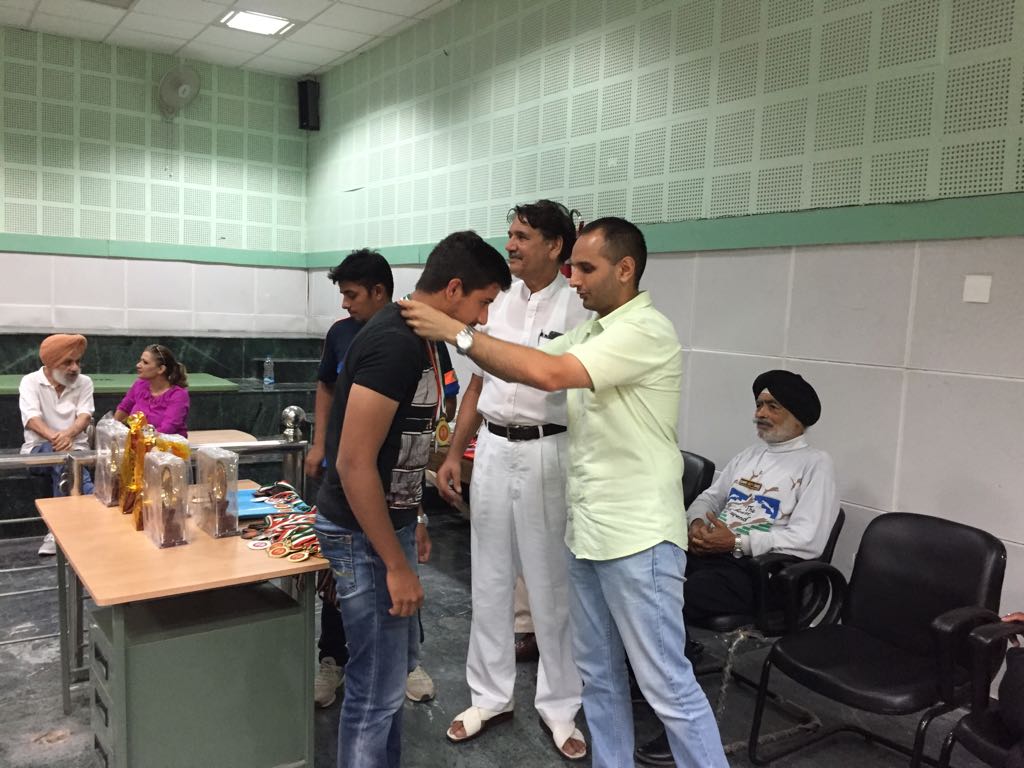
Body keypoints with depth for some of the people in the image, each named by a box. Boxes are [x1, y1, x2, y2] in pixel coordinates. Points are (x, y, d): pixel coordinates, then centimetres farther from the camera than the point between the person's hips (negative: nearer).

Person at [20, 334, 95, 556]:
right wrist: (54, 437, -36)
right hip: (39, 447, -2)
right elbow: (31, 418, -16)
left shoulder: (84, 382, 5)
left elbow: (85, 416, -8)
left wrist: (68, 434, -32)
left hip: (75, 446, 2)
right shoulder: (30, 381, -2)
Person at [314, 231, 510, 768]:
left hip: (389, 523, 10)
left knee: (397, 662, 23)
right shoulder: (395, 343, -24)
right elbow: (354, 463, -26)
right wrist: (397, 564, -21)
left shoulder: (414, 337, 7)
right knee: (377, 687, 3)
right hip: (363, 536, -10)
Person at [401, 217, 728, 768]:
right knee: (598, 673, 19)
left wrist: (457, 332, -22)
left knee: (667, 685, 2)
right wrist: (457, 334, -3)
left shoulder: (645, 330, -18)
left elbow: (548, 374, -28)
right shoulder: (591, 332, 12)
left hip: (637, 537, -9)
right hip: (586, 530, 9)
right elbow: (522, 366, 12)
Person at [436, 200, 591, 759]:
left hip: (546, 452, -5)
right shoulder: (497, 303, 9)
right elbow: (478, 386, 13)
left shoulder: (577, 308, -8)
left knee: (551, 584, 7)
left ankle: (559, 705, 24)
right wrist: (453, 454, 11)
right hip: (492, 448, 5)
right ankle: (489, 693, 30)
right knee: (489, 578, 14)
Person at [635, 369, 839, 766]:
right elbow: (709, 497, 24)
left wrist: (737, 542, -16)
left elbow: (808, 540, -11)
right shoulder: (747, 456, 24)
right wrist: (697, 522, -1)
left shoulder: (815, 464, 0)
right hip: (709, 553, 7)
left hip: (756, 569, -7)